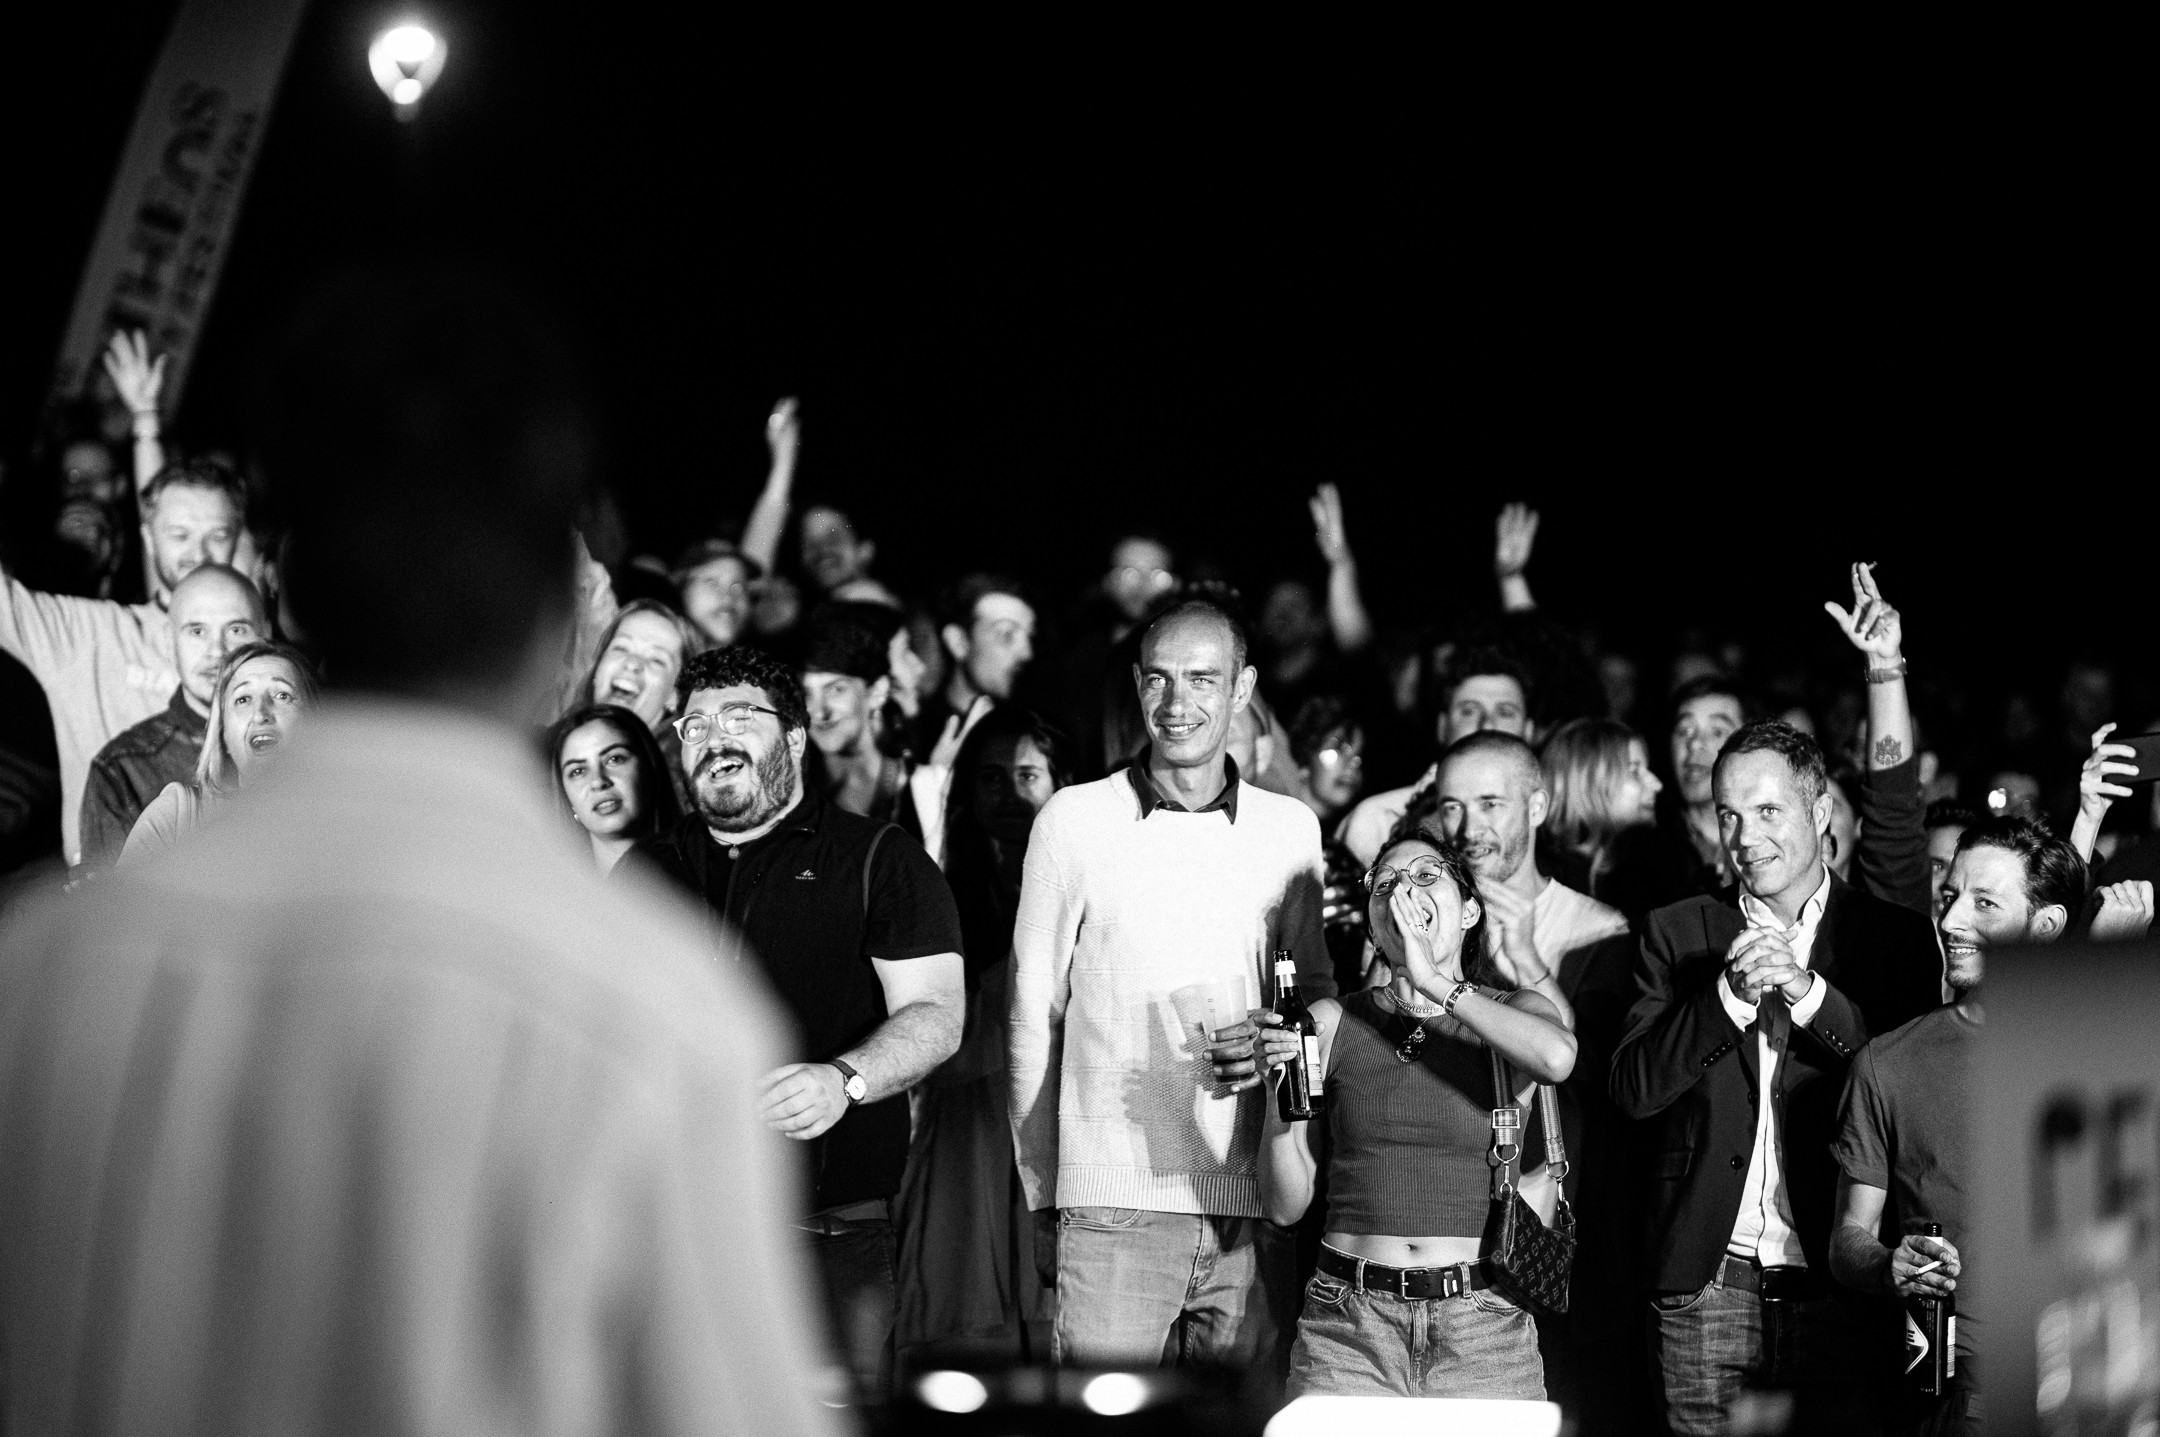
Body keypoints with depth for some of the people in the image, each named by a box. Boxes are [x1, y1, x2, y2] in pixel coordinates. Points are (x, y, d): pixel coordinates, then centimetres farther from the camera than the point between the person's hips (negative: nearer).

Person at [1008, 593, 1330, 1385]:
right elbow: (1033, 1015, 8)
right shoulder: (1074, 820, 3)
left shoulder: (1290, 828, 9)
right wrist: (1041, 1194, 7)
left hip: (1254, 1206, 2)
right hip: (1113, 1200, -2)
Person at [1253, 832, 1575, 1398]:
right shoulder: (1330, 1022, 6)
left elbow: (1557, 1058, -22)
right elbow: (1284, 1205, 5)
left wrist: (1432, 981, -12)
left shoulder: (1513, 1012, 6)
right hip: (1348, 1328, 0)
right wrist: (1279, 1087, -10)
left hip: (1483, 1333, 0)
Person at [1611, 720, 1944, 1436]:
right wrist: (1730, 995, -14)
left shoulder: (1893, 934, 5)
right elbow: (1632, 1090, 0)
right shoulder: (1677, 933, 9)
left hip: (1839, 1290, -1)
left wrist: (1808, 992, -16)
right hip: (1704, 1285, 1)